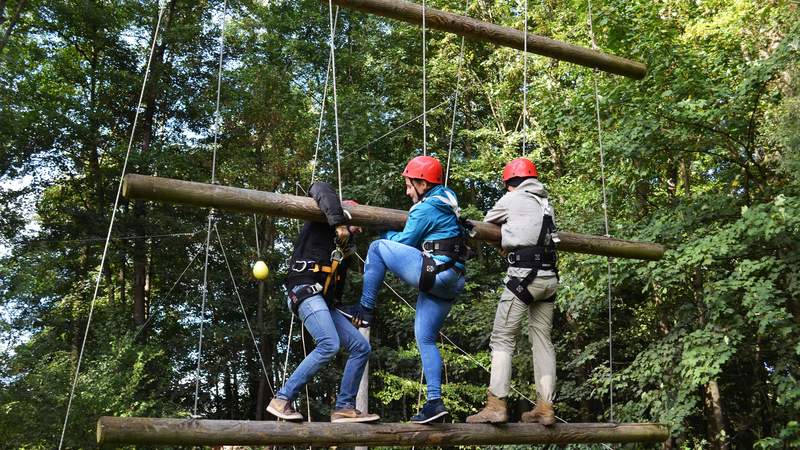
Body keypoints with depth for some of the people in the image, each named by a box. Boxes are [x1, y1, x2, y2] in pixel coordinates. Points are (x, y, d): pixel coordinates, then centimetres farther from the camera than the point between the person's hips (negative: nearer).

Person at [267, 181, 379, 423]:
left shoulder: (343, 247, 30)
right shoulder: (322, 221, 9)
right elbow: (320, 189, -14)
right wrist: (339, 222, -22)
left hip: (323, 300, 9)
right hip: (305, 289, -9)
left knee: (361, 347, 1)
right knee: (329, 345, -26)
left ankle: (344, 407, 0)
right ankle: (282, 400, -19)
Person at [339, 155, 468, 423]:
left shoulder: (425, 209, -6)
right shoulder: (446, 202, 21)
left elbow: (402, 243, -2)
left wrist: (385, 231, 17)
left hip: (433, 272, -10)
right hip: (449, 282, 10)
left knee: (378, 248, -4)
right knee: (425, 339, 12)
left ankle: (365, 309, -1)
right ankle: (435, 401, 9)